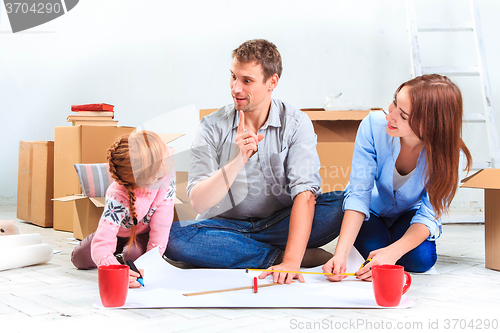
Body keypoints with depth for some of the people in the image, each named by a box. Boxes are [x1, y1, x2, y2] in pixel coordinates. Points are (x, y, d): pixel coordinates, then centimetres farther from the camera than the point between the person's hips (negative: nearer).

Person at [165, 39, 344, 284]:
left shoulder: (296, 123, -9)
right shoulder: (212, 127, -8)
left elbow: (305, 193, -21)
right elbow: (198, 203, -17)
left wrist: (291, 262, -35)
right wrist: (236, 161, -34)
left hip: (280, 224, -1)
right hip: (226, 226, 2)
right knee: (174, 238, -30)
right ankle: (278, 255, -23)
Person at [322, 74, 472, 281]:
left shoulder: (449, 155, -31)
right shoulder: (373, 126, -32)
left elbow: (429, 215, -27)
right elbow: (358, 194, -31)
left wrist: (393, 252, -46)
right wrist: (341, 253, -42)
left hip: (410, 214, 0)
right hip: (371, 210, 0)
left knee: (420, 259, -26)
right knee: (374, 249, -27)